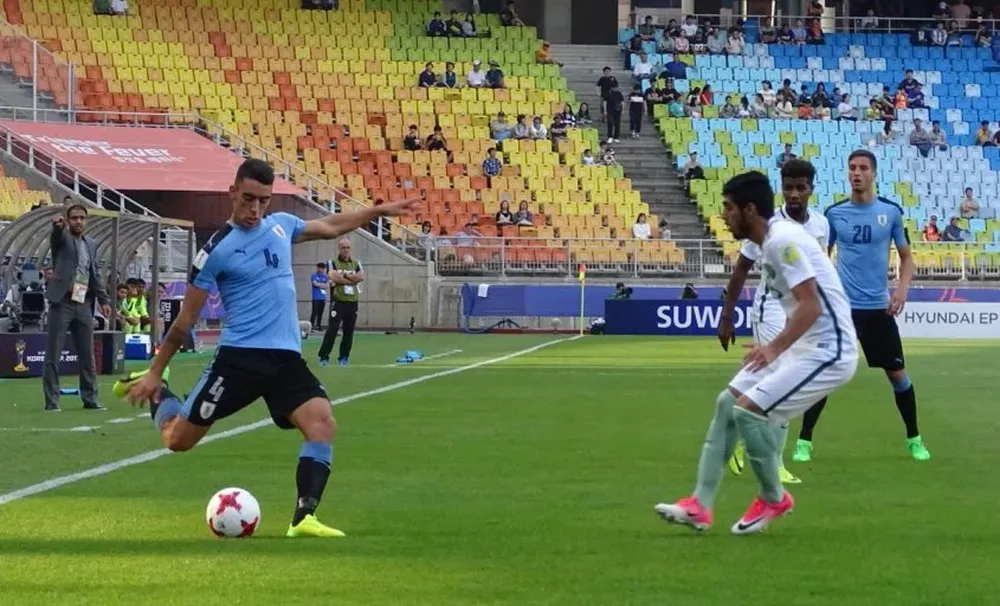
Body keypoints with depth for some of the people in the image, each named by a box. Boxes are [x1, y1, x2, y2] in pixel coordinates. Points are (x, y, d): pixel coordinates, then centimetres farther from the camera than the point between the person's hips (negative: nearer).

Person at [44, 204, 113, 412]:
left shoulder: (91, 245, 17)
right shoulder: (62, 239, 2)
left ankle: (90, 399, 12)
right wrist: (58, 225, -46)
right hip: (62, 303, -5)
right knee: (53, 355, -4)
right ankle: (51, 402, -2)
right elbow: (57, 236, -22)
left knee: (87, 356, 6)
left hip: (84, 305, 5)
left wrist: (104, 300, 10)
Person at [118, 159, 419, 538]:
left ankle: (304, 518, -19)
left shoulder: (281, 225, 9)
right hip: (239, 358, -4)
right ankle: (156, 393, 33)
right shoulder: (217, 250, -7)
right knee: (178, 440, 0)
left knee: (323, 424, -20)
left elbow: (330, 227, 30)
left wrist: (380, 210, 30)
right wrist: (155, 372, 2)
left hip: (286, 358, 4)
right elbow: (185, 320, 0)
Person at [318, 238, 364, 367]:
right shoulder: (333, 263, 3)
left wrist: (344, 276, -11)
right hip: (338, 302, -4)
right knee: (332, 330, -9)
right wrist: (353, 279, -9)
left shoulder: (356, 264, 14)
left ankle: (343, 358, 13)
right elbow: (334, 277, -15)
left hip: (352, 303, 4)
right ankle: (324, 357, -7)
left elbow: (361, 277, -3)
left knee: (349, 331, 5)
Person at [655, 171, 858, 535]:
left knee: (747, 410, -16)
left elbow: (811, 306, -27)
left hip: (828, 351, -11)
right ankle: (700, 506, 7)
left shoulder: (782, 240, -20)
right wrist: (775, 348, 19)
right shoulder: (769, 241, 11)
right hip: (803, 346, 11)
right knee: (727, 402, 7)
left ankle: (774, 500, 5)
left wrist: (775, 347, -35)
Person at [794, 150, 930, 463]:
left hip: (879, 307, 0)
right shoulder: (834, 213, 1)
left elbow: (906, 257, 7)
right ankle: (804, 441, 2)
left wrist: (902, 288, -10)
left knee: (898, 374, 5)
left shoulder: (891, 211, 0)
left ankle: (914, 440, 21)